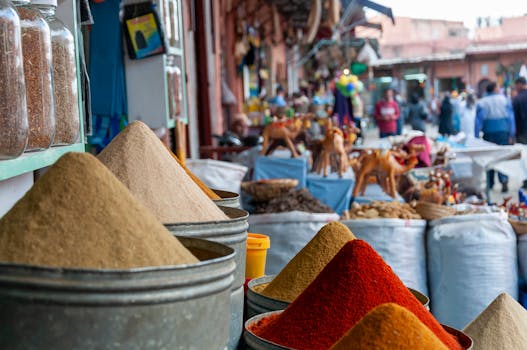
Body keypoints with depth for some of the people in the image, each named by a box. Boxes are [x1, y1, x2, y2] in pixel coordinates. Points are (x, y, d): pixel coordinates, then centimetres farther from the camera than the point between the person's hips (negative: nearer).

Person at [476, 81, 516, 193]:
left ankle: (490, 184, 14)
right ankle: (504, 181, -14)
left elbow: (478, 121, -3)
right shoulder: (504, 100, 2)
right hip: (503, 132, 0)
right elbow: (511, 118, 1)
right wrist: (511, 134, 4)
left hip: (489, 133, 0)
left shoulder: (481, 103, 0)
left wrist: (476, 137, 0)